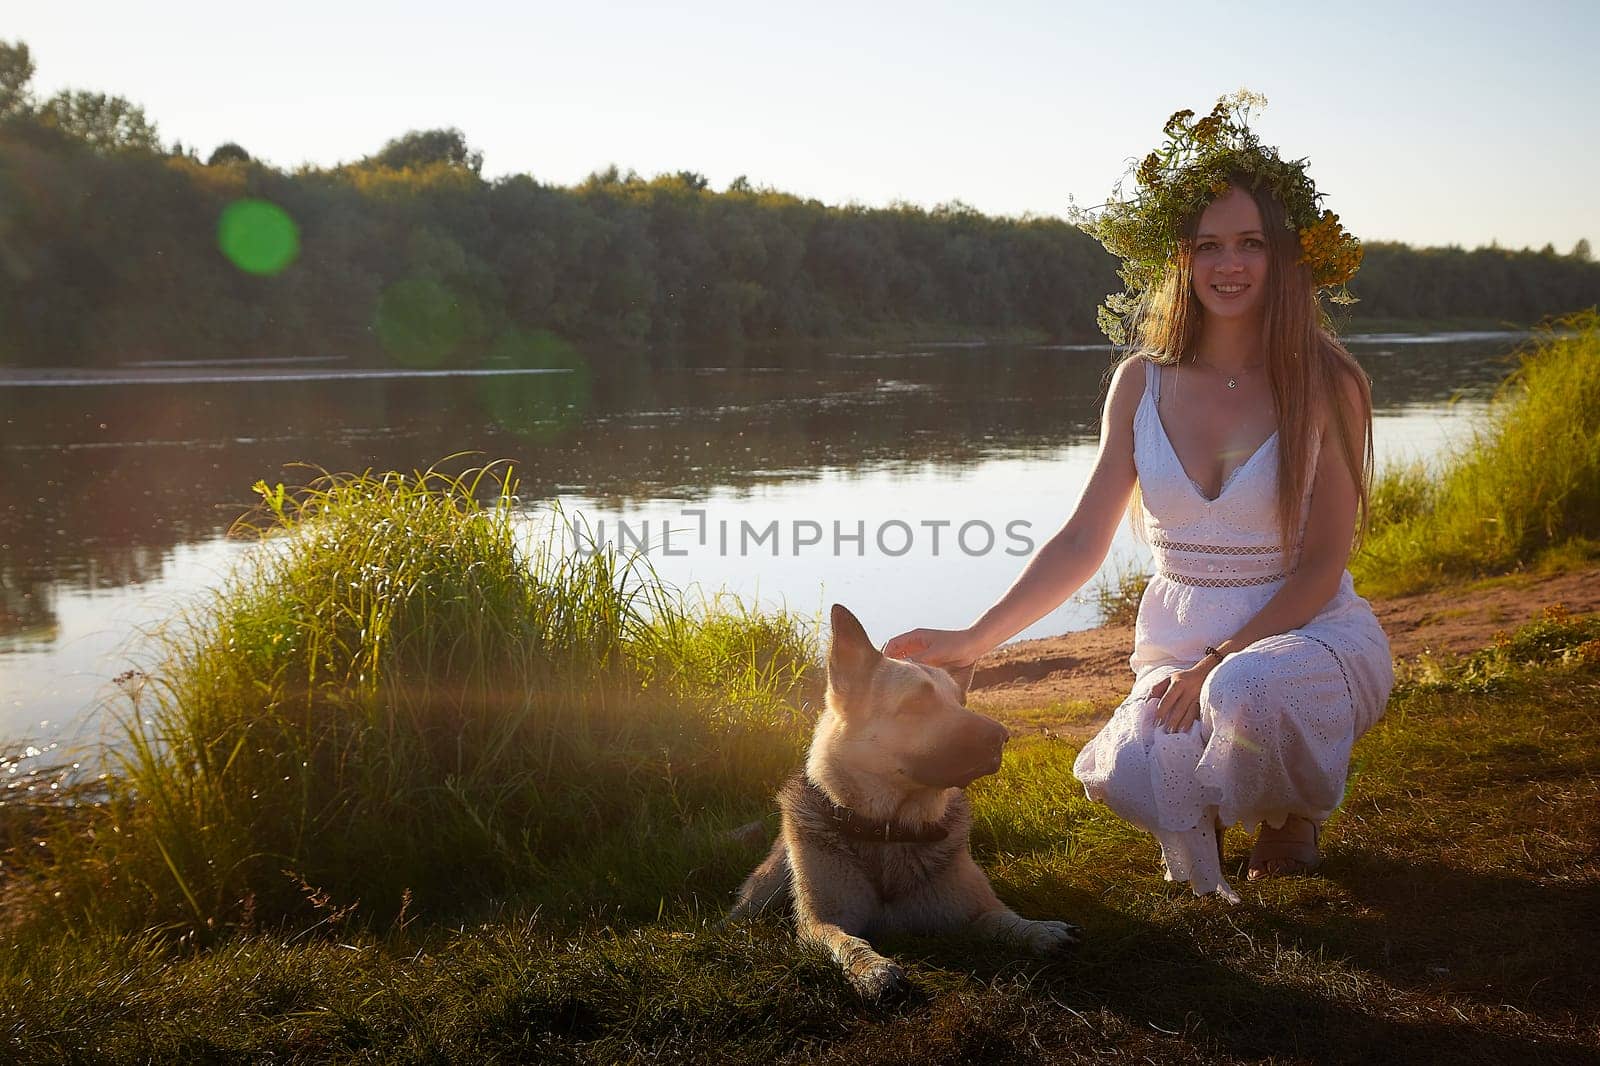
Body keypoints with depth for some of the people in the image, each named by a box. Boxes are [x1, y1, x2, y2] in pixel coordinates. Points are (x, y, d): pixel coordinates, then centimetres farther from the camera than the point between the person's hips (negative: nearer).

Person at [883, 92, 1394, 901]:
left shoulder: (1325, 386, -7)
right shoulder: (1142, 383, 1)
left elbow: (1322, 564, -7)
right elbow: (1081, 543, 1)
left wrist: (1219, 661, -19)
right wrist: (970, 641, -7)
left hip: (1309, 635, -1)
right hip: (1178, 646, 2)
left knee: (1246, 693, -38)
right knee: (1129, 781, -31)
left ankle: (1293, 808, -1)